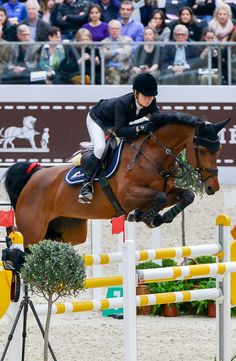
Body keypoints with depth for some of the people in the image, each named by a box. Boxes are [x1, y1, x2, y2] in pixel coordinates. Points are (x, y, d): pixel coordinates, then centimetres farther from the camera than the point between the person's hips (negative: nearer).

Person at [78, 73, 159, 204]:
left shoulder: (151, 103, -26)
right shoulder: (122, 103, -43)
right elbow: (119, 131, -45)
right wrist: (139, 128, -58)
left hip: (117, 122, 7)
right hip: (97, 119, -7)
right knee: (100, 148, -28)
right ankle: (87, 185, -20)